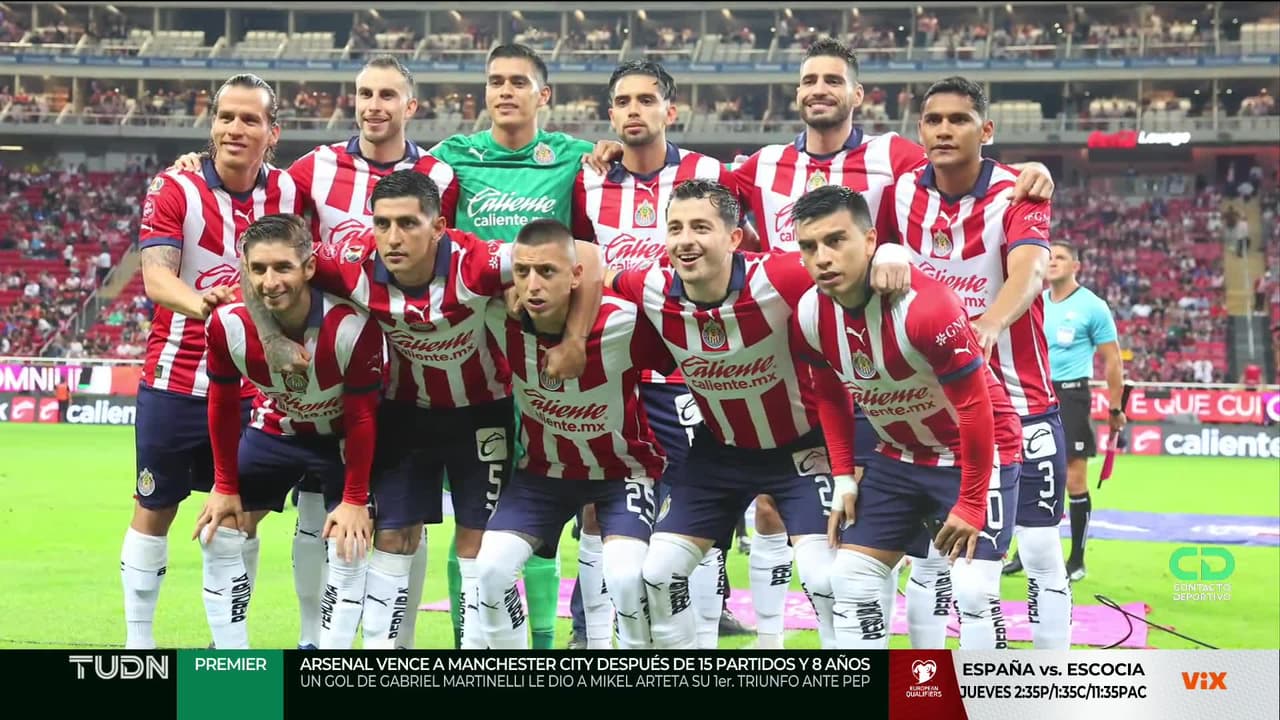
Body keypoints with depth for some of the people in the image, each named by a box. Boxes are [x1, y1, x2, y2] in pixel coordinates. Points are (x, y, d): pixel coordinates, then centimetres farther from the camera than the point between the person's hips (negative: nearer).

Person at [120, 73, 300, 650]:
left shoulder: (288, 192, 0)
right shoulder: (174, 191, -10)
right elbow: (156, 277, -21)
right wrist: (201, 303, -42)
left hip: (253, 386, 3)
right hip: (175, 381, -3)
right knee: (155, 511, 6)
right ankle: (137, 640, 15)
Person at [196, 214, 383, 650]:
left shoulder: (352, 327, -35)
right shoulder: (227, 324, -26)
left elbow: (362, 418, -21)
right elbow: (223, 407, -8)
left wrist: (355, 500, -17)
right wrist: (226, 488, -3)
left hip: (341, 438, -3)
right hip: (274, 430, 3)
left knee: (349, 546, -14)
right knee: (218, 535, 0)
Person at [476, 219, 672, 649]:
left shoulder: (625, 323, -31)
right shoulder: (499, 320, -23)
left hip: (623, 468, -3)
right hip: (543, 470, 3)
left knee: (626, 576, -24)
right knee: (492, 567, -11)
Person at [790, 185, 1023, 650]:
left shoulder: (925, 306, -33)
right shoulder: (809, 316, -12)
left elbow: (974, 407, -24)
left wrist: (970, 503, -18)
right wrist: (843, 480, 4)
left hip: (977, 452, -7)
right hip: (899, 457, 7)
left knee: (973, 593, -15)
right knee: (850, 580, 2)